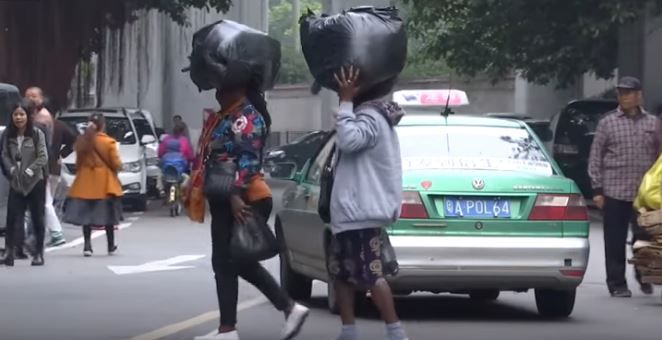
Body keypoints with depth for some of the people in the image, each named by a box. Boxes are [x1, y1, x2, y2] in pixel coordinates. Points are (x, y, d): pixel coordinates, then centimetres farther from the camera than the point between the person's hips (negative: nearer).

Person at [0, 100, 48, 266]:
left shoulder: (37, 134, -8)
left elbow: (43, 157, -10)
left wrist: (29, 171, -15)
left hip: (35, 182, -3)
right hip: (16, 182, 3)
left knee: (37, 218, 6)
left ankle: (39, 254, 13)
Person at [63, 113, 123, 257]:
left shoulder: (82, 141, -2)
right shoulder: (109, 142, -11)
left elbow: (78, 163, 5)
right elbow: (116, 165, -8)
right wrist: (117, 152, 10)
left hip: (86, 183, 2)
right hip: (105, 184, -2)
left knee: (86, 214, 6)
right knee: (108, 213, 10)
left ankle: (87, 245, -5)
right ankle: (111, 246, 19)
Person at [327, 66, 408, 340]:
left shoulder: (371, 117, -13)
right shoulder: (368, 115, 20)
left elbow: (349, 140, -29)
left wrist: (346, 101, -23)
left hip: (362, 212, -11)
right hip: (352, 211, 11)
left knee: (370, 275, -12)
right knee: (339, 270, 13)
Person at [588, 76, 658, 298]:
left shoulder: (653, 123, 10)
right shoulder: (608, 123, 4)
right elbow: (595, 157, 3)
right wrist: (597, 189, -3)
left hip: (645, 193, 1)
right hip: (615, 193, -1)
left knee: (645, 238, 2)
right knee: (615, 242, 1)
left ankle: (644, 277, 24)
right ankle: (617, 284, 9)